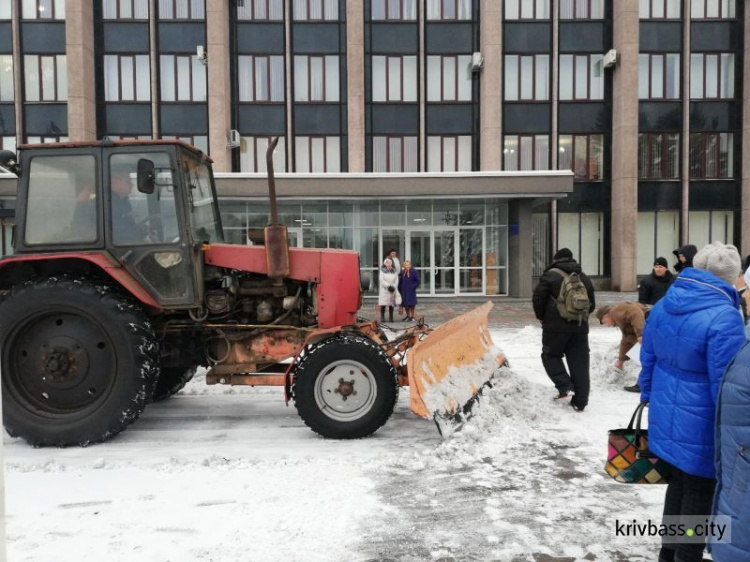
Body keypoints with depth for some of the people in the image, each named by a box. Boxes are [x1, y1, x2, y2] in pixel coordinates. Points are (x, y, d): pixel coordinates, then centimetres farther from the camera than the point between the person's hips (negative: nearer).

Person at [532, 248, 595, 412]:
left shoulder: (550, 275, -5)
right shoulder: (584, 278, 13)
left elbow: (538, 299, -9)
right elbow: (591, 304, 17)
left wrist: (542, 317, 6)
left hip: (556, 326, -4)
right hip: (580, 326, 5)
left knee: (551, 355, 13)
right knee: (579, 362, 8)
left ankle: (565, 387, -6)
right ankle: (579, 402, 9)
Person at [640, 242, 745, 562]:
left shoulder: (663, 306, 1)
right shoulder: (723, 316, -23)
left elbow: (648, 360, 10)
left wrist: (649, 400, 21)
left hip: (667, 418, 7)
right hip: (701, 427, -7)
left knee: (678, 483, 23)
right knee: (700, 494, 11)